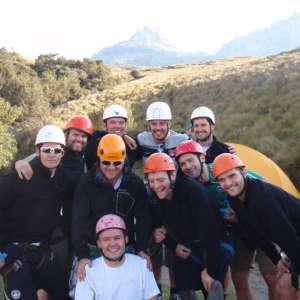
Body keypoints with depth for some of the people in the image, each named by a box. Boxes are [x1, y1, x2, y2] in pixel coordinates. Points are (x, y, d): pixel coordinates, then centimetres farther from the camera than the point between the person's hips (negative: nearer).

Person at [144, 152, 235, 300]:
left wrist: (211, 269, -29)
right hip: (188, 247, 6)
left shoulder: (193, 191, -31)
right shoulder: (157, 200, -8)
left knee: (212, 285, -25)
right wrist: (173, 246, -3)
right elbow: (159, 225, 11)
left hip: (217, 243, -6)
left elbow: (209, 231, -32)